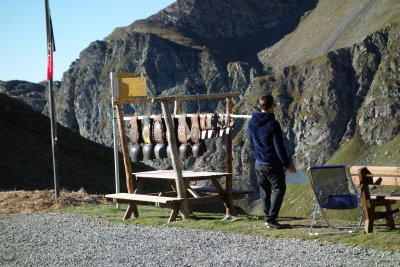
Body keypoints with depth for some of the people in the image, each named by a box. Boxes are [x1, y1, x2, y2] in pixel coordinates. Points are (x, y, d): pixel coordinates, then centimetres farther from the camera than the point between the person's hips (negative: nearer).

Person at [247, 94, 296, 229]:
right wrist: (288, 165, -7)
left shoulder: (252, 122, -1)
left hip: (259, 164, 6)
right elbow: (279, 147, -16)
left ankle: (267, 217, 18)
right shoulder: (273, 124, -19)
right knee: (279, 189, 5)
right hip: (273, 164, -6)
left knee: (264, 191, 16)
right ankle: (271, 218, -3)